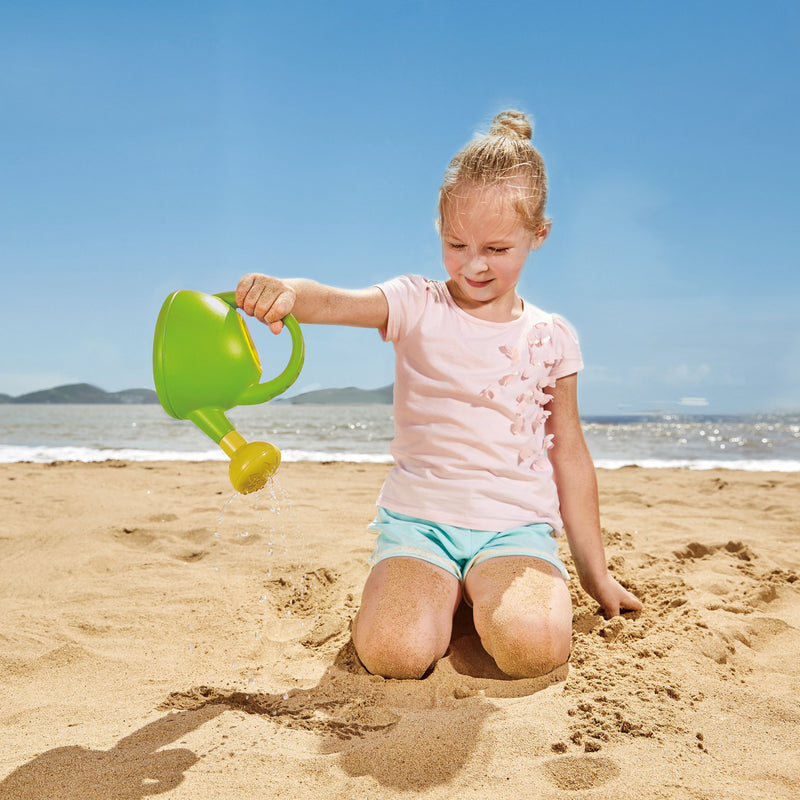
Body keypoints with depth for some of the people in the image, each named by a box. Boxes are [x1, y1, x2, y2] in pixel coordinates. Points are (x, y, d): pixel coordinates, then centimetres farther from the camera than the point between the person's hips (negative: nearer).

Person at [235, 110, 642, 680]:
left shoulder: (552, 338, 5)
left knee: (534, 647, -27)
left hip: (517, 526, 1)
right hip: (420, 519, 0)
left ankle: (490, 592, 8)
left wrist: (595, 571, 14)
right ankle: (446, 592, 10)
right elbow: (335, 302, -20)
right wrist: (284, 291, -46)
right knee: (394, 652, -24)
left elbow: (570, 454, 11)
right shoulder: (418, 307, 0)